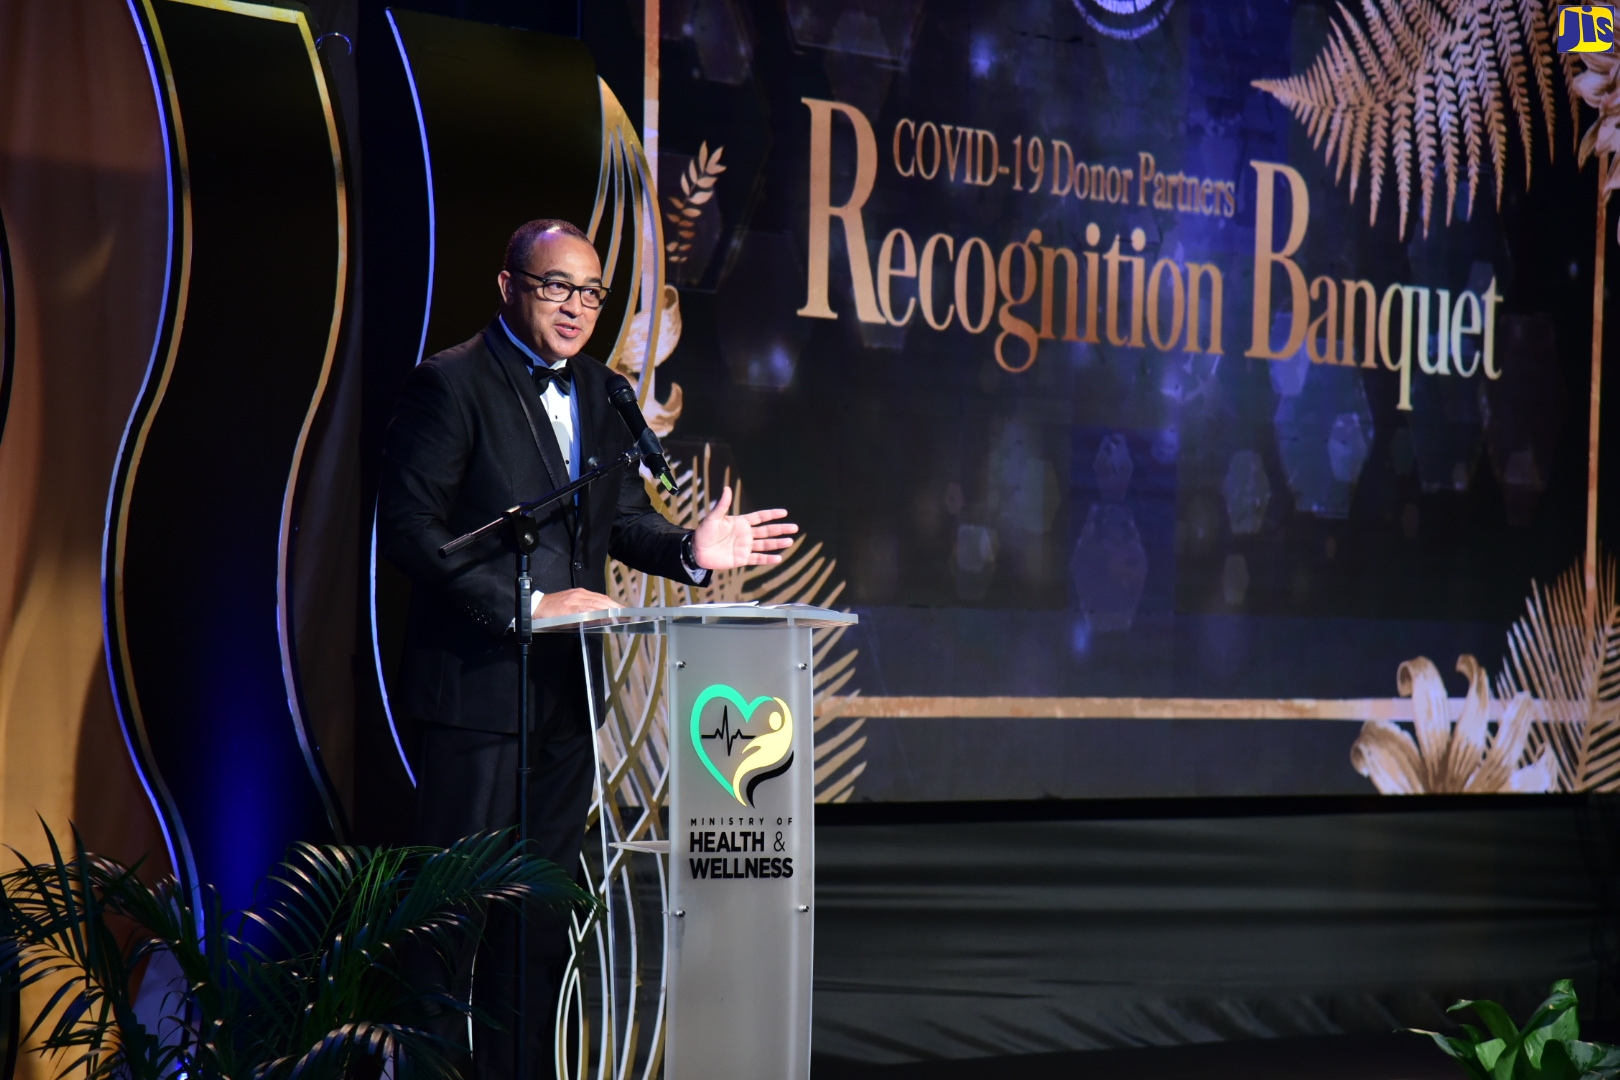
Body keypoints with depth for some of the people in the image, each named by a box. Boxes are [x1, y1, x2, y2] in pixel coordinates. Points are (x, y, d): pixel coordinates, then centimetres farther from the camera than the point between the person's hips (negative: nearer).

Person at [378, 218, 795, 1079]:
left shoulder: (598, 391, 13)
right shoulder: (450, 384, -10)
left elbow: (621, 518, 16)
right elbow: (409, 529, -15)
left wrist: (689, 550, -5)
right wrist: (525, 604, -20)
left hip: (566, 687, 7)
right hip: (475, 686, -7)